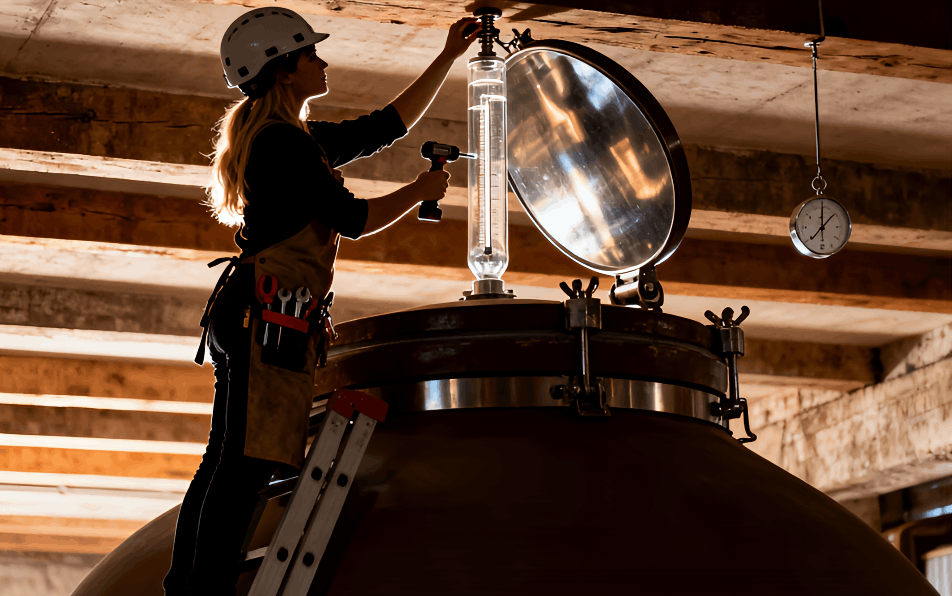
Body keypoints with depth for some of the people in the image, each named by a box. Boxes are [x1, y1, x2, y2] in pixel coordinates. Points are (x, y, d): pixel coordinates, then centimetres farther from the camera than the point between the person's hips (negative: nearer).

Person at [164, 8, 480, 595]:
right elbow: (354, 219, -8)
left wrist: (449, 56, 30)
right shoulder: (284, 141, -8)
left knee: (225, 463, 6)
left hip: (247, 312, 10)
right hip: (272, 308, -10)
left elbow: (389, 124, 28)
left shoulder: (300, 139, 22)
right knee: (247, 464, -15)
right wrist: (422, 191, 8)